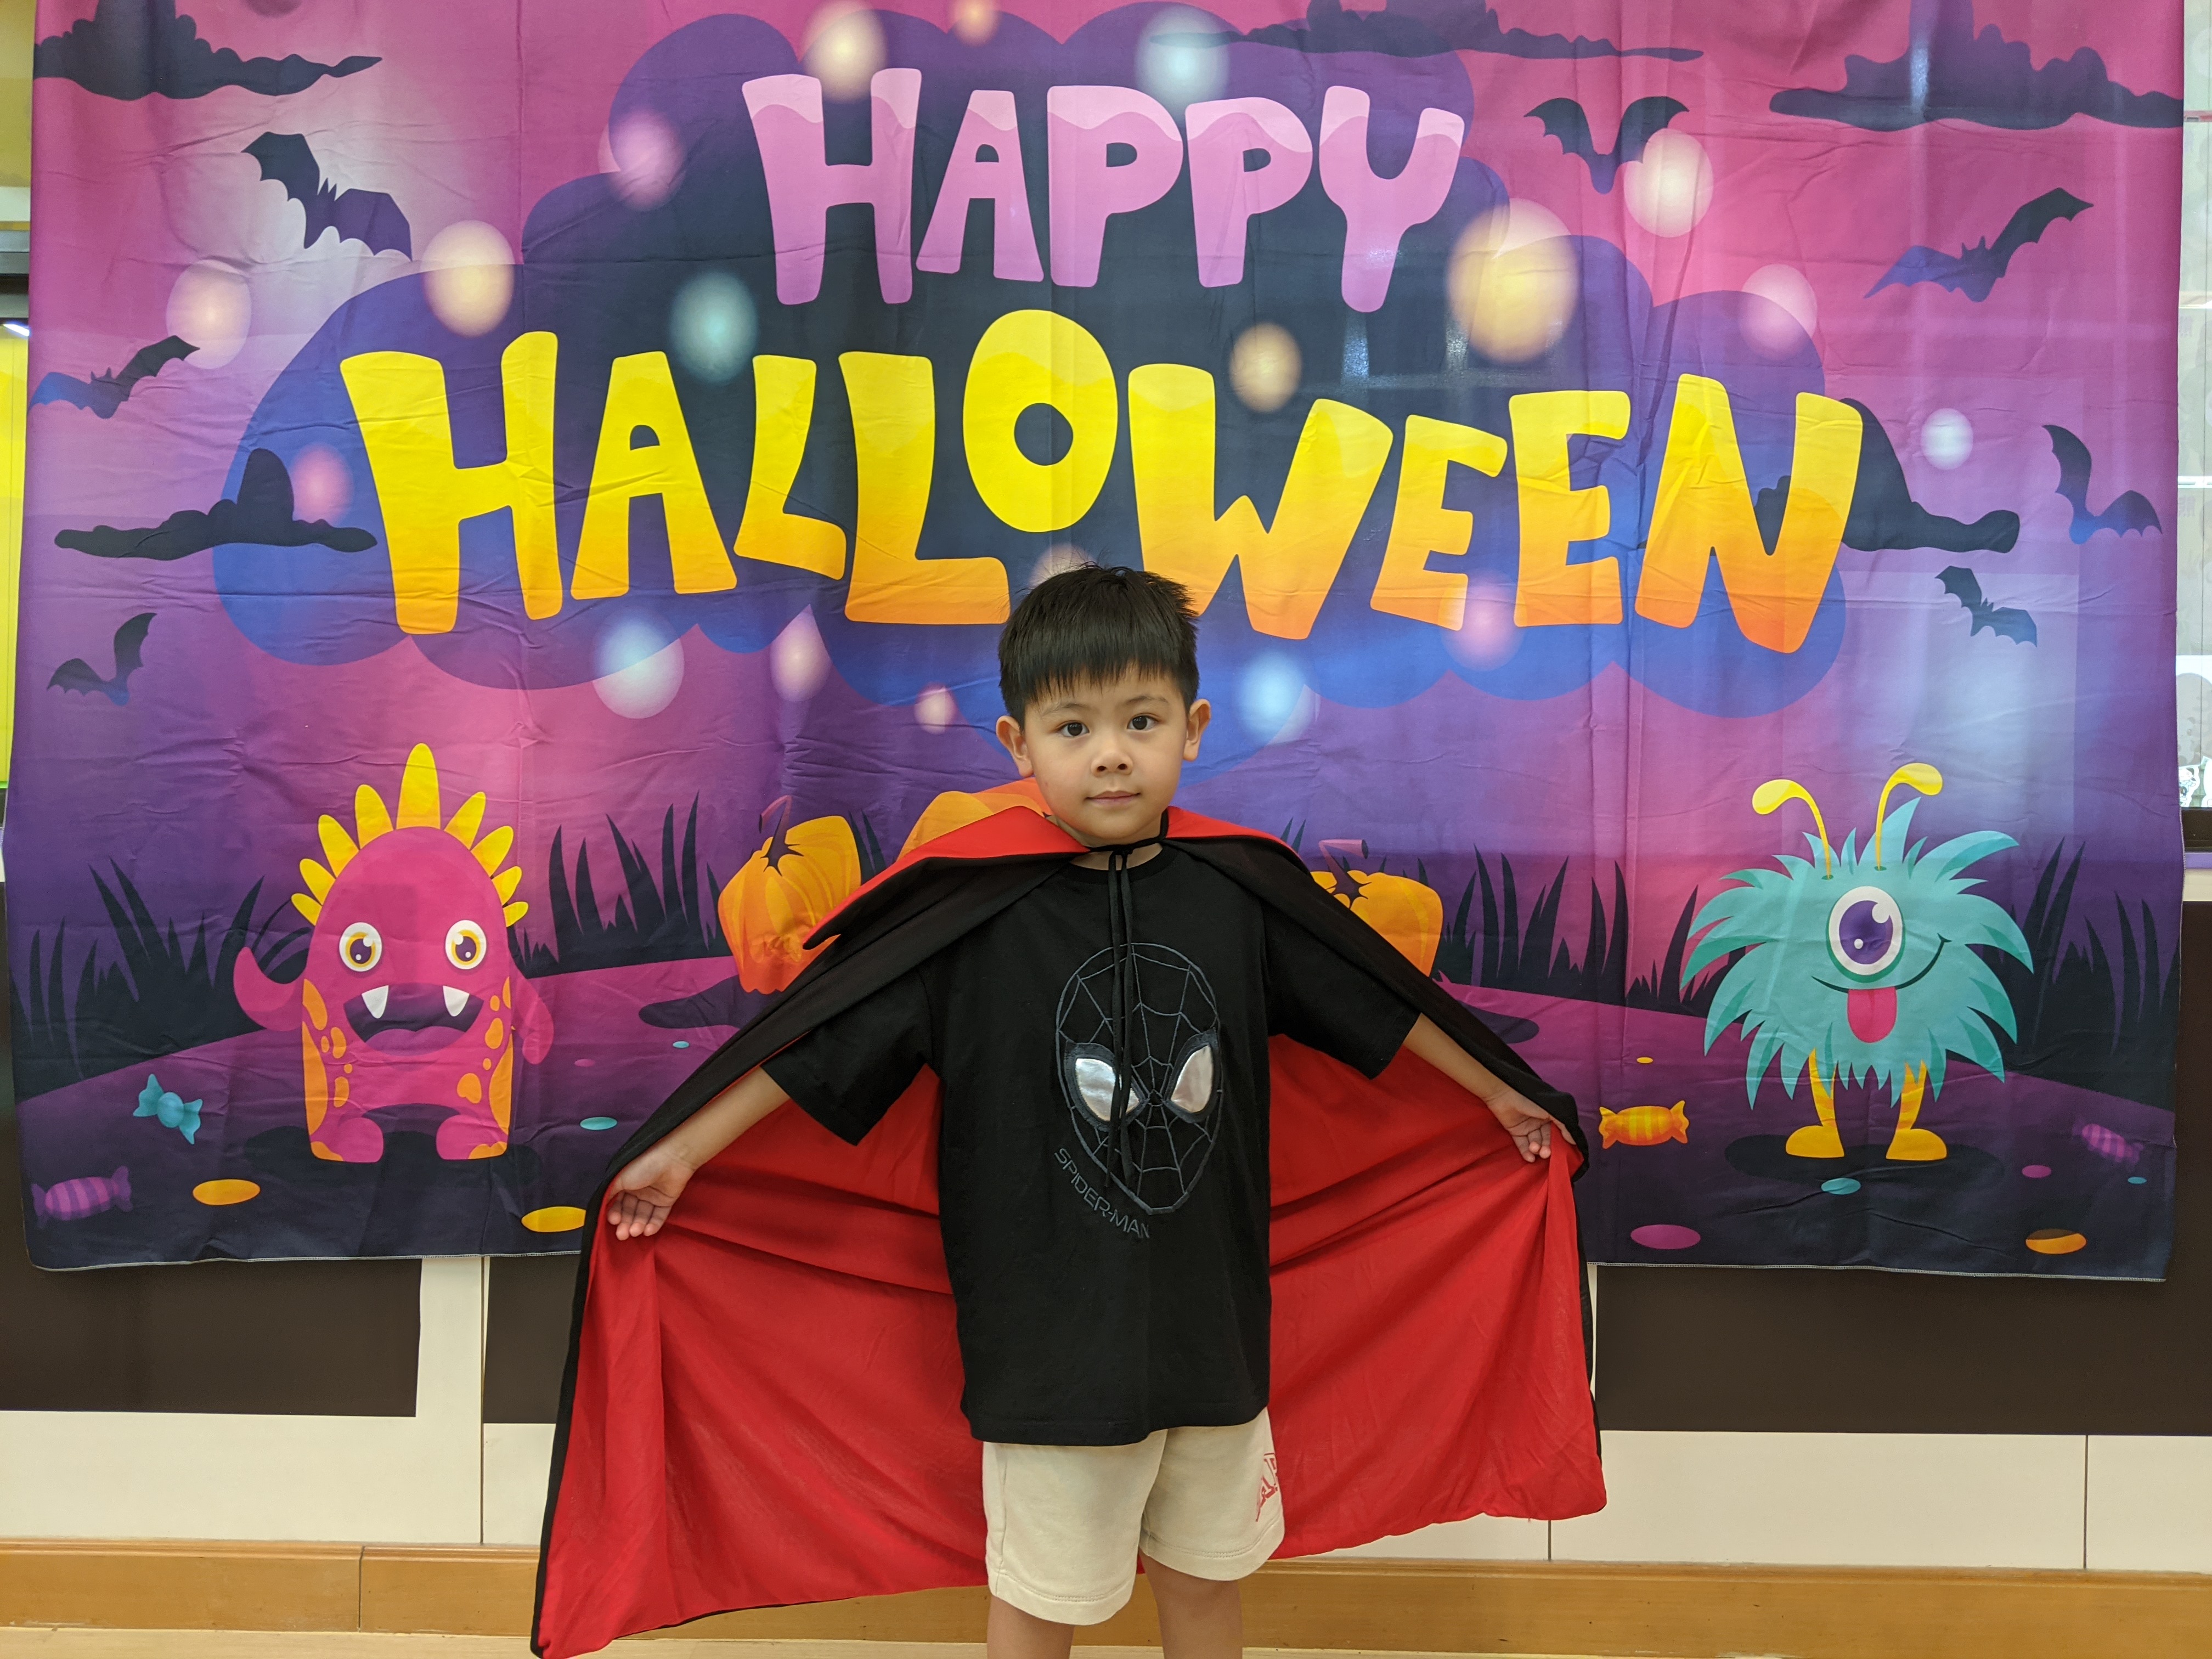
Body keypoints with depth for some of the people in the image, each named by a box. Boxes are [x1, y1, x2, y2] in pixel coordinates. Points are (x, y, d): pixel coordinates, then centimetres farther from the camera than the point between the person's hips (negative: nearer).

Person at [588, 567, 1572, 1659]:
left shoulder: (1235, 897, -4)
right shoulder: (975, 913, -12)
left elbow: (1370, 1005, 9)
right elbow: (827, 1045, -8)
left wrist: (1493, 1091, 20)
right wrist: (681, 1151, -7)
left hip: (1212, 1323, 3)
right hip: (1049, 1339, -3)